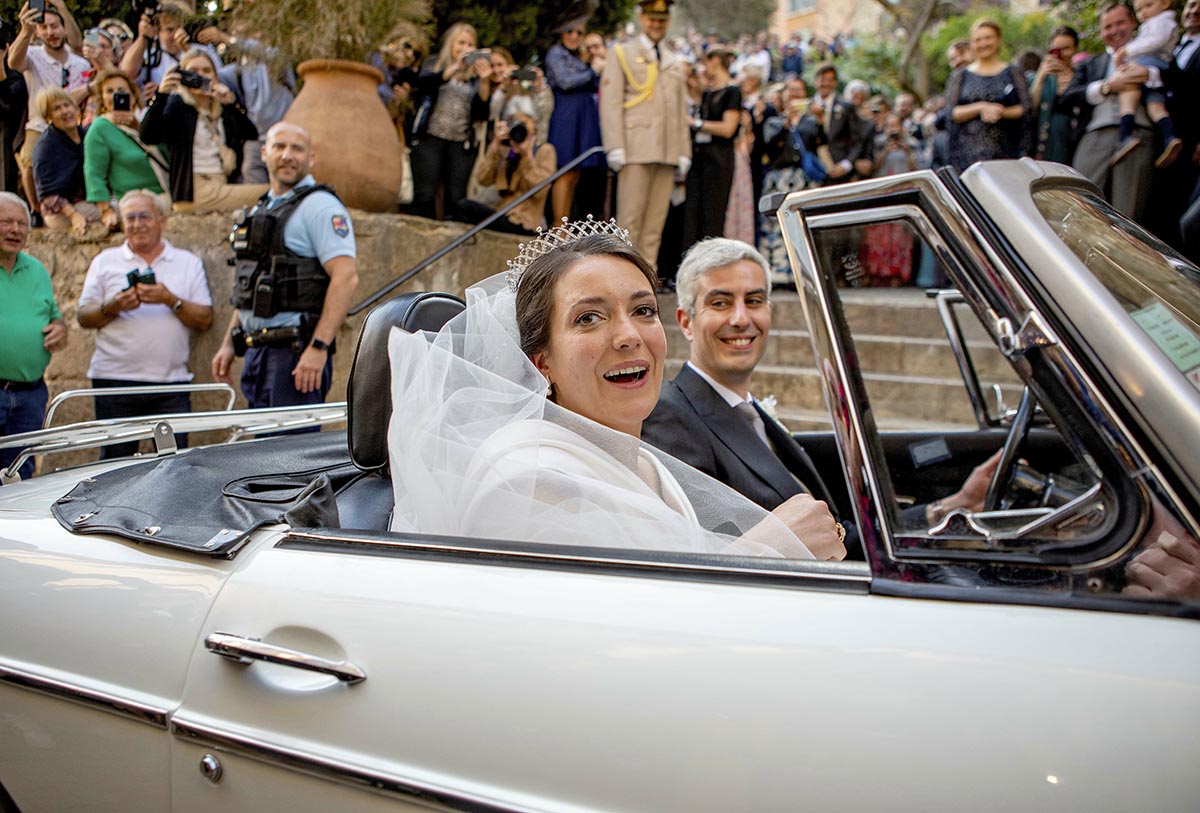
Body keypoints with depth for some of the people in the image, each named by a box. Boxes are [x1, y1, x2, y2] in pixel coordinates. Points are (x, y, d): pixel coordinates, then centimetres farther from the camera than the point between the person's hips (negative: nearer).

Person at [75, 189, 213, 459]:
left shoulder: (189, 263, 12)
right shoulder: (105, 262, 13)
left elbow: (205, 320, 4)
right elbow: (84, 317, 8)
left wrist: (170, 300, -11)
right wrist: (114, 307, -11)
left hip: (171, 384, 0)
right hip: (114, 379, 1)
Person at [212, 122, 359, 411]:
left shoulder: (320, 206, -8)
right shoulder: (260, 210, 20)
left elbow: (346, 277, -19)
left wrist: (319, 347, -24)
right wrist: (229, 344, 19)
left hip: (296, 353, -9)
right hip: (256, 351, 9)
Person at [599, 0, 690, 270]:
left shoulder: (676, 62, 23)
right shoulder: (621, 54, 7)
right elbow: (610, 103, -2)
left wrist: (684, 152, 13)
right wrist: (615, 147, -12)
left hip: (668, 153, 5)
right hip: (636, 149, -5)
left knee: (656, 220, 2)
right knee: (630, 218, -8)